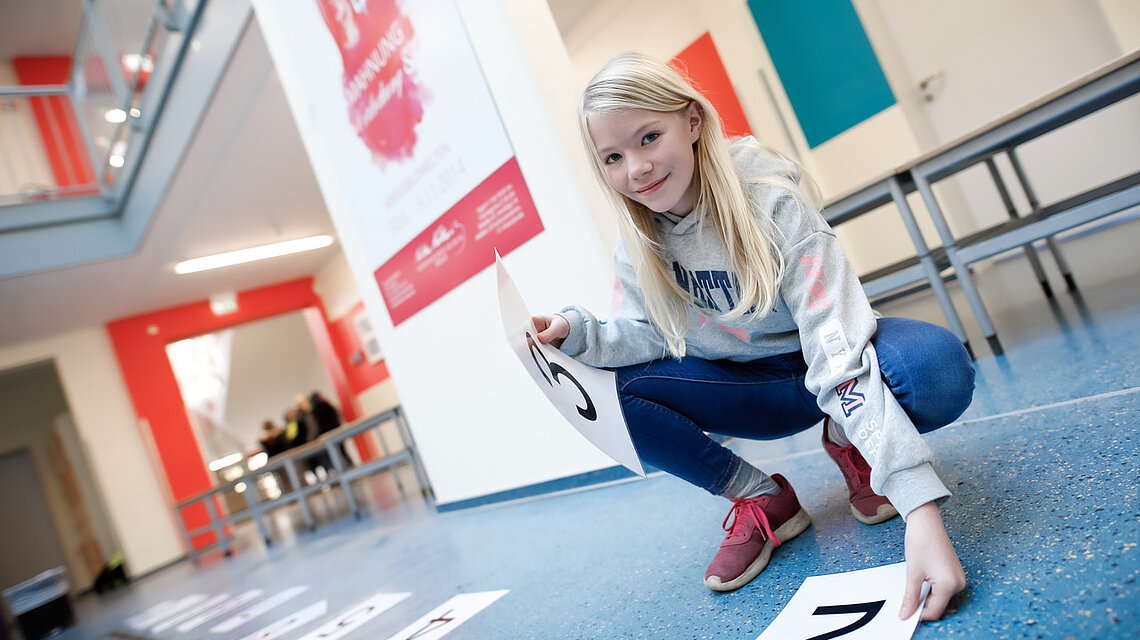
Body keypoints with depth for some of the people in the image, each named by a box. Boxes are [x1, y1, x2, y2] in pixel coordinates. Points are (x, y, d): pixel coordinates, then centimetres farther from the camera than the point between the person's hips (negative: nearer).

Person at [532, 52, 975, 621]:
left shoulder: (771, 201, -26)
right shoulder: (638, 239, -10)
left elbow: (838, 352, -34)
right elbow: (649, 337, -6)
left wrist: (920, 508, -41)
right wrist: (578, 333, -28)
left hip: (828, 370, -4)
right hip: (751, 389, 4)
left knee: (938, 368, -36)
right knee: (607, 393, -20)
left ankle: (850, 445, -1)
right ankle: (763, 499, -2)